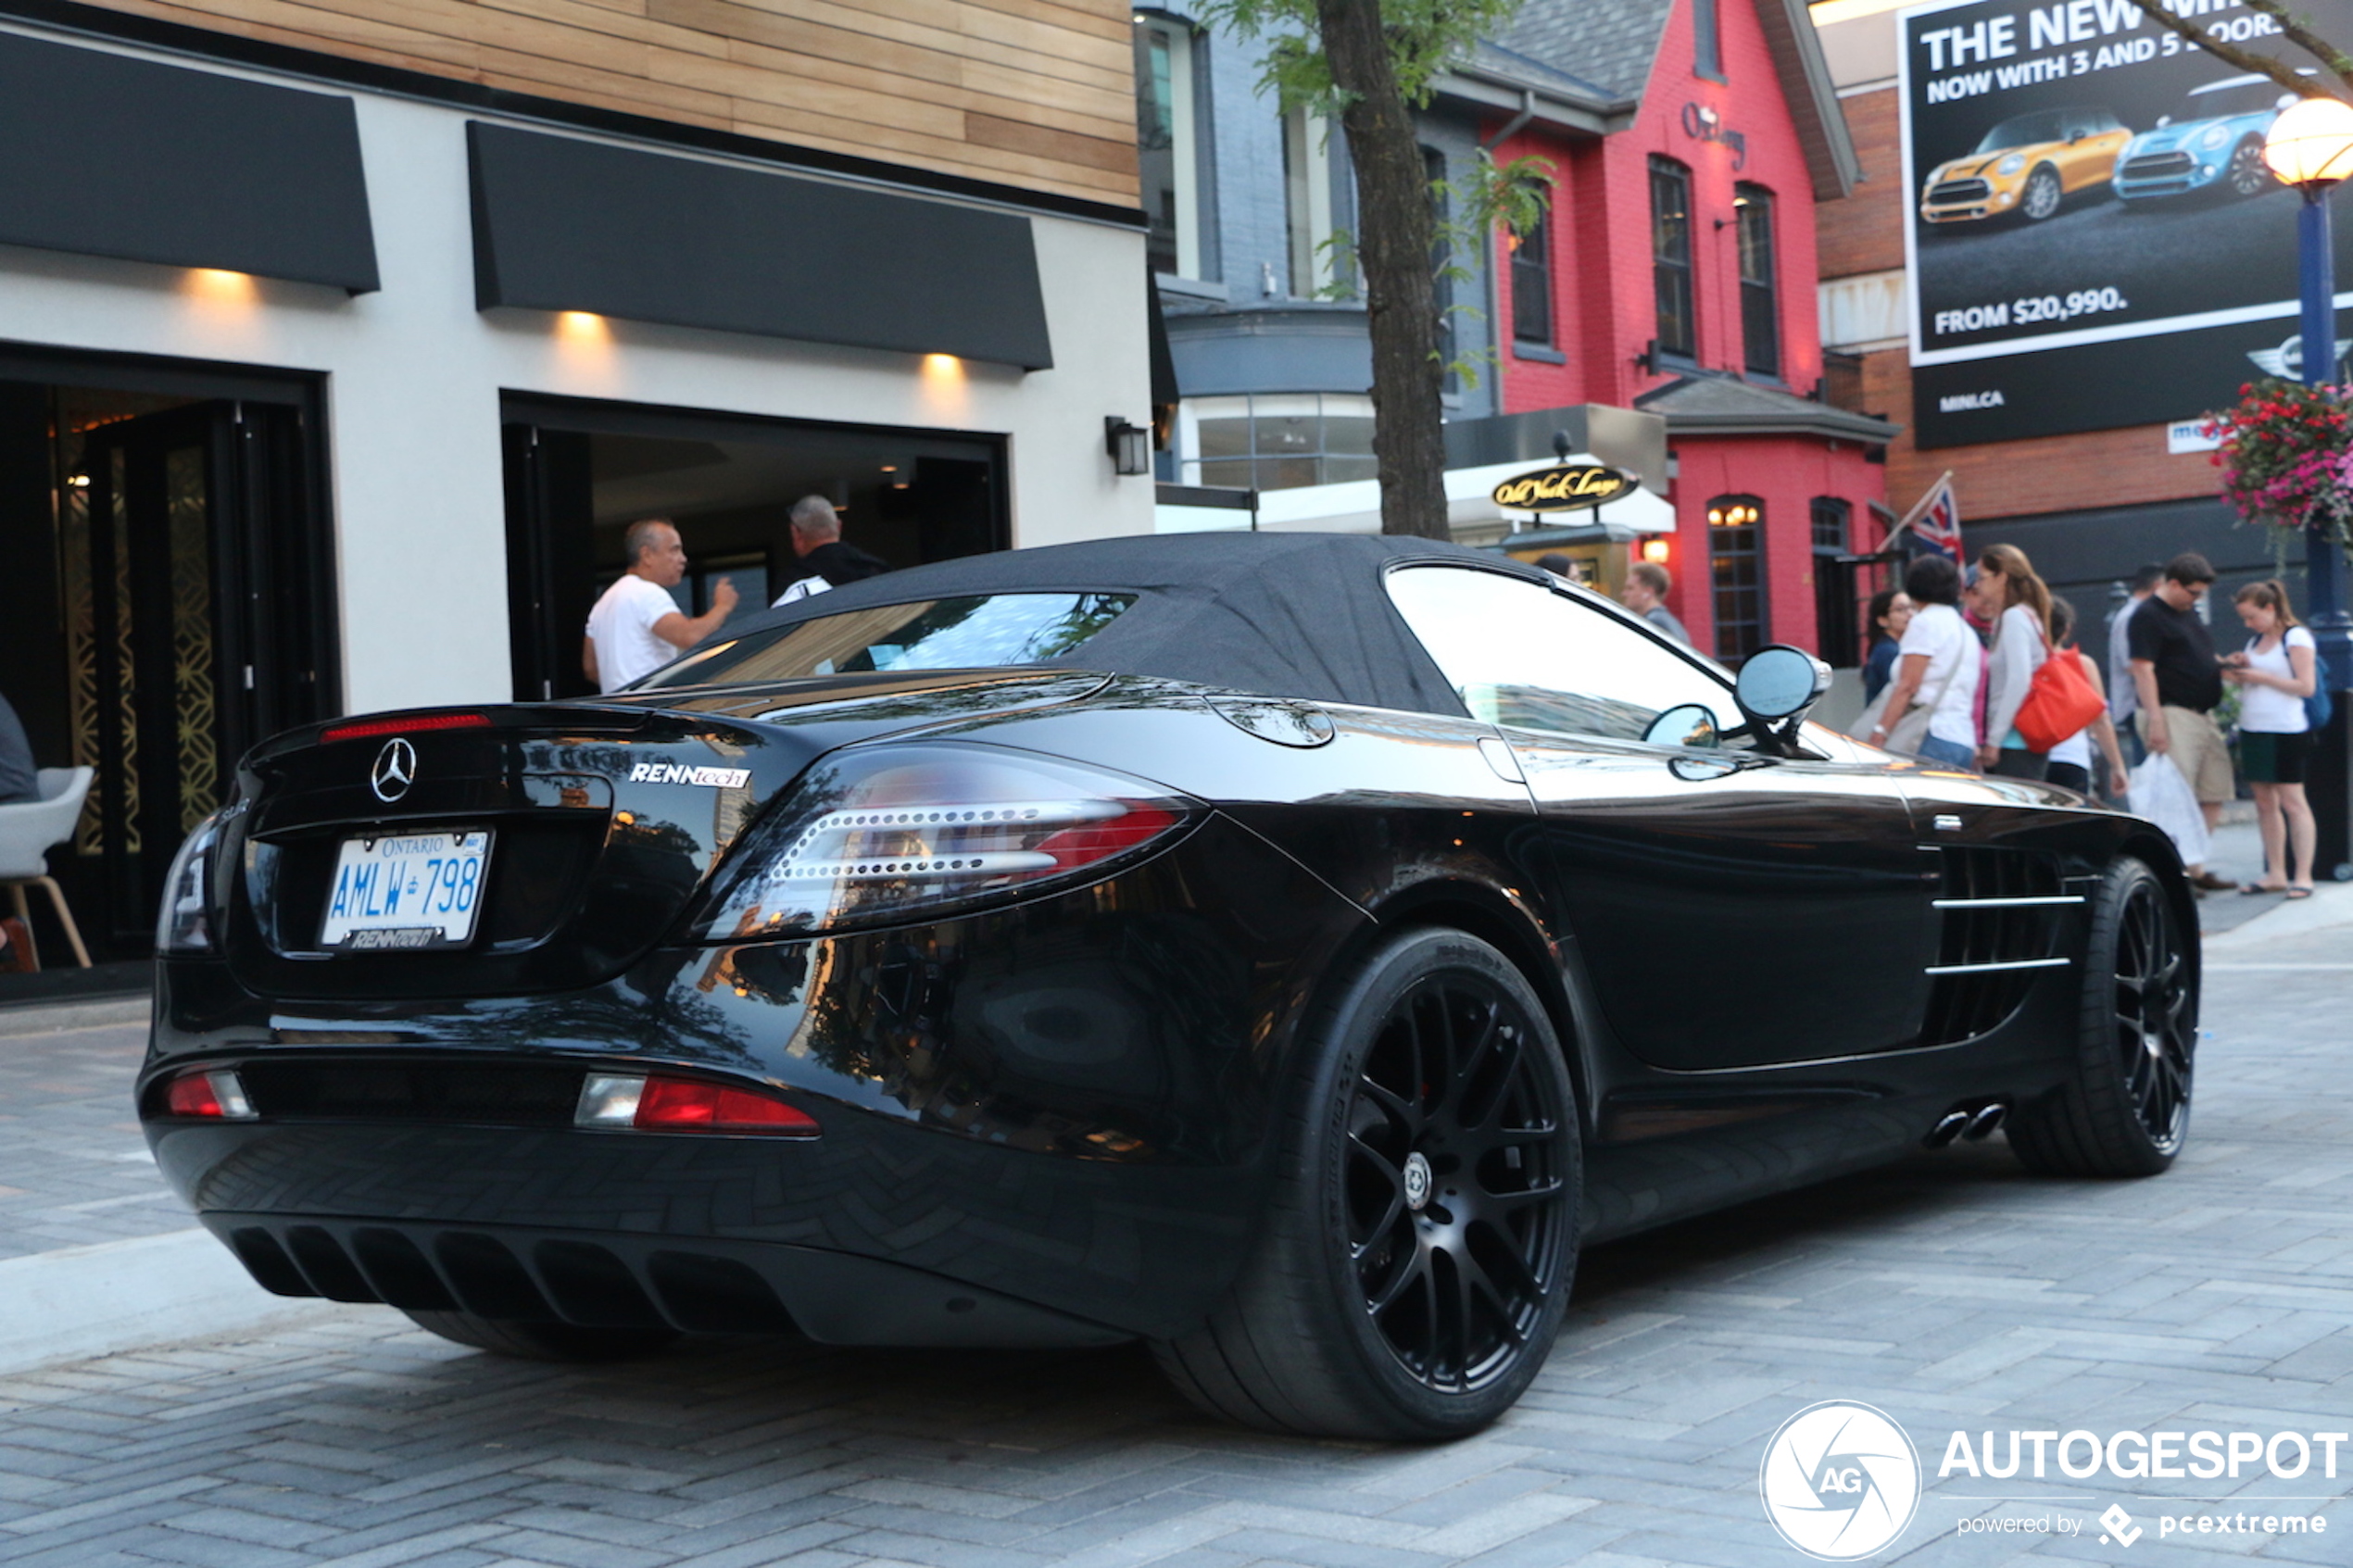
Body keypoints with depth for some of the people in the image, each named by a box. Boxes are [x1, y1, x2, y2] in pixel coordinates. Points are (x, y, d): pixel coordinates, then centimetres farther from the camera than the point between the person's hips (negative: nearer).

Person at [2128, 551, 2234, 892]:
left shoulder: (2188, 612, 19)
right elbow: (2143, 669, -17)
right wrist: (2155, 719, -24)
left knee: (2213, 794, 10)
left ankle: (2196, 869, 17)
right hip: (2171, 714, -10)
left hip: (2201, 715, 10)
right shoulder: (2148, 616, -10)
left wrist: (2225, 665, 8)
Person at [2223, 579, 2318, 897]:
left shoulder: (2296, 638, -7)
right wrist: (2240, 672, 3)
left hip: (2285, 733, -8)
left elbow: (2306, 686, -14)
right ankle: (2276, 874, 11)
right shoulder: (2255, 641, 15)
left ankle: (2303, 876, -3)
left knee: (2291, 801, -6)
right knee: (2264, 803, 7)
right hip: (2253, 729, 8)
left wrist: (2261, 677, -14)